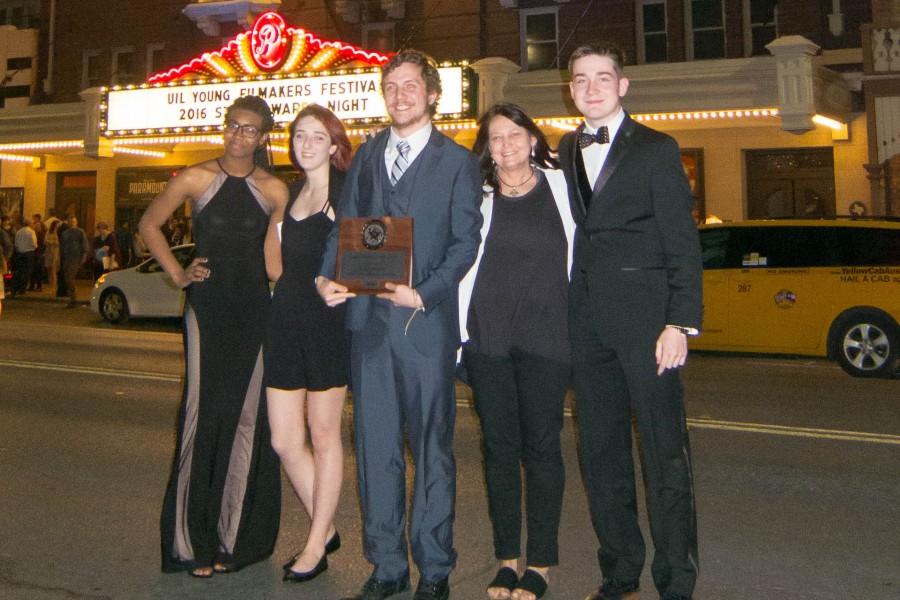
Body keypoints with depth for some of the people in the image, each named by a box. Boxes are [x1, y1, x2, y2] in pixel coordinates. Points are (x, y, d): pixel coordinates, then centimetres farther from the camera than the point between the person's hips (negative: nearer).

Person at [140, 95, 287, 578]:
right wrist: (177, 273, 4)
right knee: (203, 412, -1)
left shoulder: (274, 190, 3)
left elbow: (272, 261, 7)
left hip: (253, 311, 1)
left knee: (247, 416, 4)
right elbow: (149, 224, 10)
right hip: (207, 307, -1)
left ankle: (234, 536, 16)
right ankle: (193, 538, 9)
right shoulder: (196, 179, 0)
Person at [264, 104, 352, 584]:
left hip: (327, 323, -6)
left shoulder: (346, 193, -5)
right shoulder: (291, 191, 15)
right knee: (284, 441, 6)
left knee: (323, 435, 5)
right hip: (285, 322, 6)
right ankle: (326, 529, 24)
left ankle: (316, 545, 17)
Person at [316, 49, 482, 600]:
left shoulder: (457, 161, 4)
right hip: (369, 320, 4)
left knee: (432, 447, 4)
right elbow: (344, 224, 13)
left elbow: (466, 240, -3)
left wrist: (423, 294, -16)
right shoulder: (368, 155, 17)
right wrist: (327, 276, -5)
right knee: (375, 446, 9)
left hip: (426, 321, -4)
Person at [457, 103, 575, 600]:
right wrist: (458, 330, 0)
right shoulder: (477, 198, 8)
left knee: (541, 445, 1)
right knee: (499, 446, 7)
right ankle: (506, 557, 18)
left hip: (546, 334, -1)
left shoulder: (561, 188, 6)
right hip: (487, 335, 2)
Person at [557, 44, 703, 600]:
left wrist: (681, 323, -13)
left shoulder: (657, 149, 1)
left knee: (665, 452, -2)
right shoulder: (565, 152, 15)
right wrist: (567, 313, 2)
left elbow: (683, 243, -4)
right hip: (588, 321, 5)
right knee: (601, 451, 11)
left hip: (644, 316, -5)